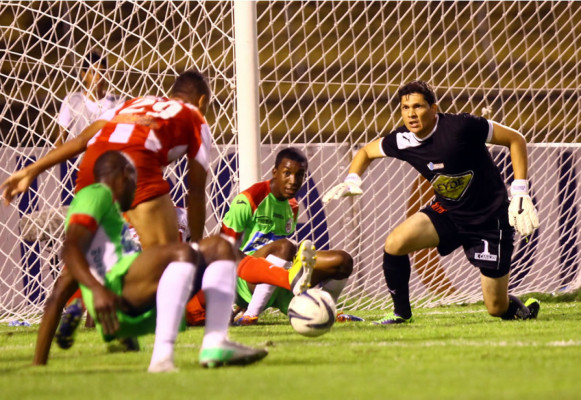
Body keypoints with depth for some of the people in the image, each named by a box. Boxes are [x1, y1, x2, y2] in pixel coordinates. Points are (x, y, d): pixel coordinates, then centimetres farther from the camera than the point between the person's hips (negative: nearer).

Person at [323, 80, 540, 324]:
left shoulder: (460, 126, -24)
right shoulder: (402, 141, -9)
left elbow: (515, 139, -15)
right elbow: (366, 152, 13)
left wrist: (520, 194, -19)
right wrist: (351, 181, -8)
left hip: (488, 219, -4)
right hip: (447, 212, 4)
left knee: (497, 309, -4)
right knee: (394, 244, -21)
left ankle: (520, 308, 34)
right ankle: (401, 314, -1)